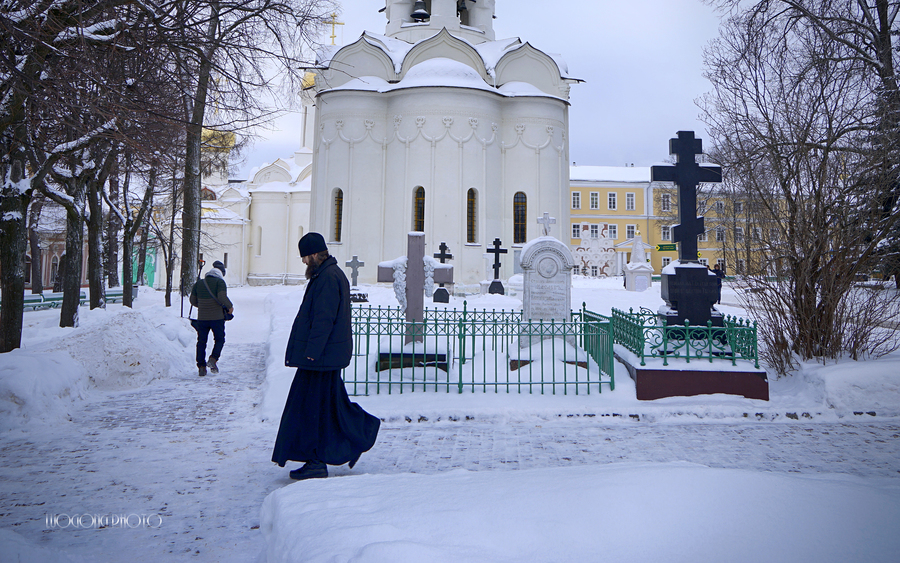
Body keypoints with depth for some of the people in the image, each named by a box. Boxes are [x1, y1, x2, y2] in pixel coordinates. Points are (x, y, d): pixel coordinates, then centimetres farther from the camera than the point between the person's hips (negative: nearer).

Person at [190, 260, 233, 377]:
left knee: (201, 342, 11)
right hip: (217, 318, -4)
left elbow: (193, 300, 11)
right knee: (219, 340, 12)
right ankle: (213, 359, -8)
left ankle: (201, 366, 8)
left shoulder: (199, 283, 8)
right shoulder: (220, 282, -7)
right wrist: (230, 306, -5)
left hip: (201, 318, 4)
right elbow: (222, 297, -21)